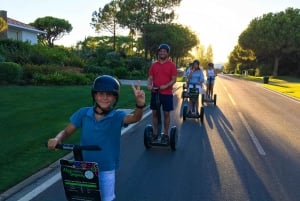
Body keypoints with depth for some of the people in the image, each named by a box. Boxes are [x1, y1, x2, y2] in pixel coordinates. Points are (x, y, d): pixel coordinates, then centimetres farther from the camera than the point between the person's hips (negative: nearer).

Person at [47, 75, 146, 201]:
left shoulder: (117, 116, -16)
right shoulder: (84, 113, -9)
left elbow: (135, 118, -35)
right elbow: (66, 131, -2)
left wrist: (140, 105, -57)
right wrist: (57, 139, -24)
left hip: (106, 169, -2)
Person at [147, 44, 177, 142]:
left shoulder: (172, 65, -1)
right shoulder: (154, 65, 8)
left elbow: (174, 79, -6)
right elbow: (150, 78, 7)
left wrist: (166, 86, -22)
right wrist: (149, 85, -14)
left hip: (167, 93, -3)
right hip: (155, 93, 3)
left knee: (166, 113, 4)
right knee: (154, 113, 8)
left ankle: (165, 134, 16)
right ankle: (155, 133, 20)